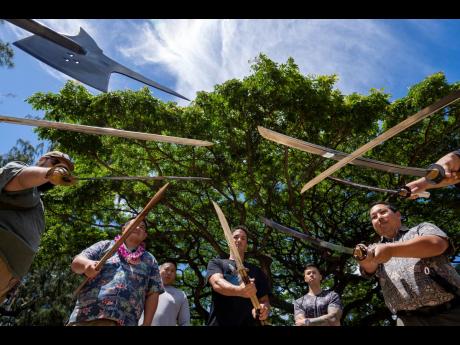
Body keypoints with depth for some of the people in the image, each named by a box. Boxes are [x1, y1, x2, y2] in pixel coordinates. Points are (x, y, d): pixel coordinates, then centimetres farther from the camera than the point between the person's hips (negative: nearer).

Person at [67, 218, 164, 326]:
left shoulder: (150, 260, 17)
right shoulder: (105, 245, 15)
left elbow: (153, 293, 13)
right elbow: (76, 262, 4)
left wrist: (146, 323, 2)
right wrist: (87, 264, -19)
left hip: (124, 321, 1)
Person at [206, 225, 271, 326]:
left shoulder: (256, 271, 16)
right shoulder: (216, 263, 8)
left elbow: (264, 299, 11)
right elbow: (217, 283, -12)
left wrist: (264, 308, -14)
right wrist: (239, 290, -33)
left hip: (249, 323, 2)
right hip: (220, 323, -2)